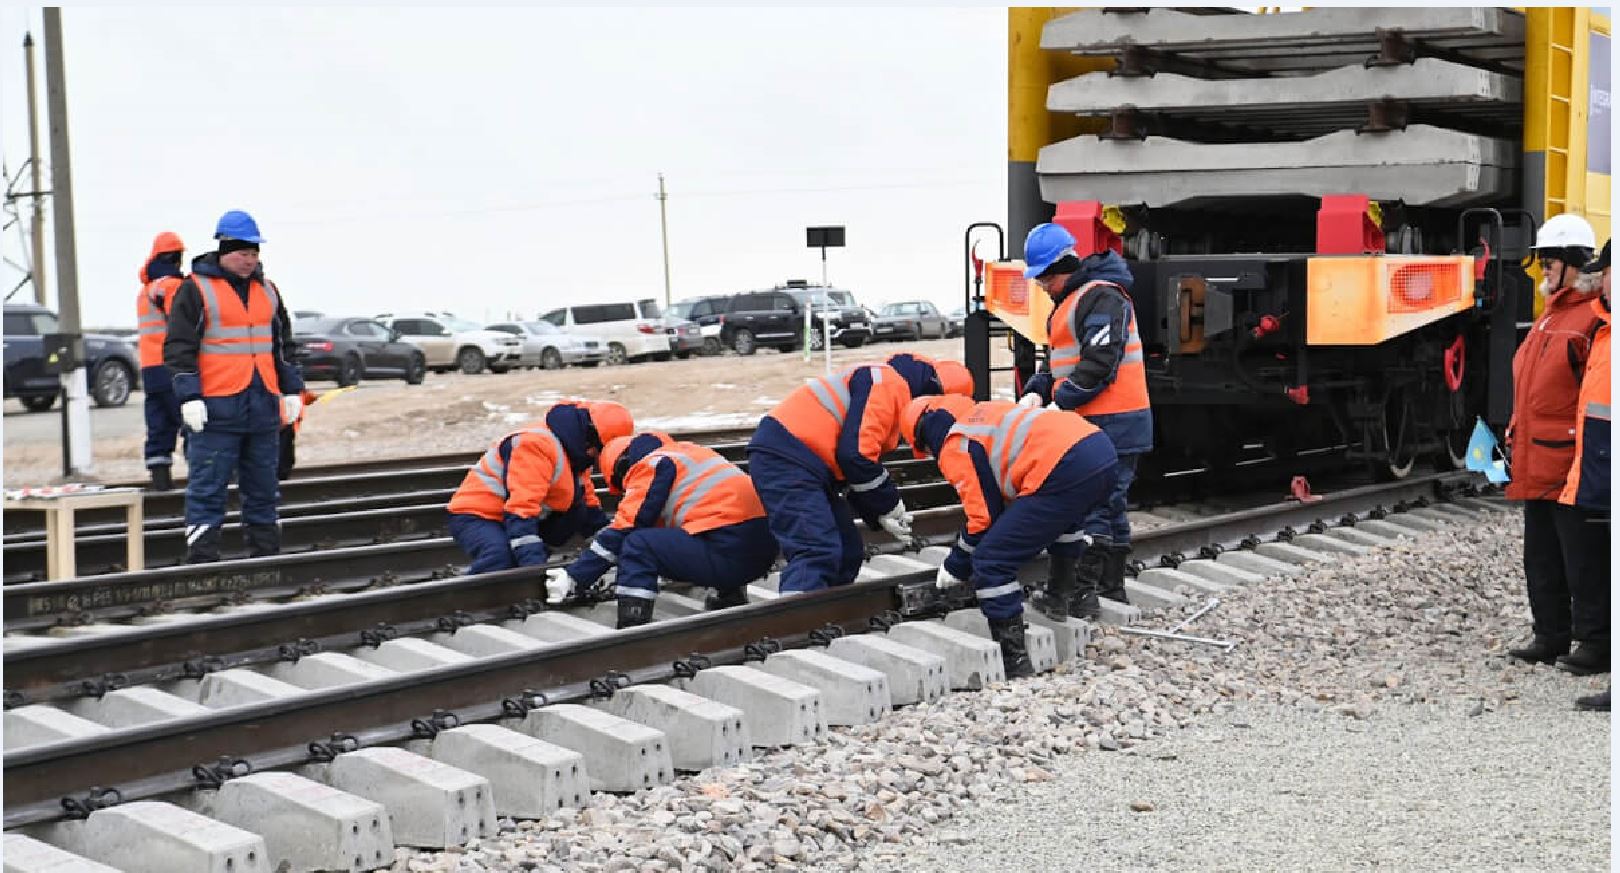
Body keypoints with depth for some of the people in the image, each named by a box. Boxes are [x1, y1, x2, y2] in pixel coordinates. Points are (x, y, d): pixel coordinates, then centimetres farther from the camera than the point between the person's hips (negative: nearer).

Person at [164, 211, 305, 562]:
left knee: (263, 487, 11)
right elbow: (179, 347, -6)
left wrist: (291, 390, 17)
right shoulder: (196, 289, -2)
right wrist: (189, 397, -14)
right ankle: (201, 559, -5)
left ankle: (266, 553, 18)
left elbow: (284, 344, 23)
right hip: (216, 407, -6)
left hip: (263, 407, 6)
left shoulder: (266, 290, 16)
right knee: (207, 488, -6)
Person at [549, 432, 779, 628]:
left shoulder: (651, 466, 0)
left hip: (727, 555, -9)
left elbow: (621, 531, -3)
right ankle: (731, 599, 30)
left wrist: (574, 577, 2)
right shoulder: (688, 451, 25)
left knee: (636, 546, -6)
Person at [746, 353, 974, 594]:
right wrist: (889, 502, -5)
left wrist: (879, 516, 13)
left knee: (848, 553, 13)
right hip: (784, 457, -11)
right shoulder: (887, 383, -10)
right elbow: (854, 454, -19)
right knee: (817, 553, -21)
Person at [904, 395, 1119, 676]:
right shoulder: (984, 411, 30)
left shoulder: (955, 447, 5)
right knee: (1062, 517, 43)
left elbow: (984, 518, 3)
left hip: (1066, 471, -9)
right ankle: (1060, 598, 45)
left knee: (991, 561, -3)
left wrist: (955, 569, 17)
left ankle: (1013, 660, -4)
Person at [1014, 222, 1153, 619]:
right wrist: (1037, 391, 5)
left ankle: (1083, 592, -14)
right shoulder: (1069, 302, 20)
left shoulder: (1101, 298, -14)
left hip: (1112, 424, -11)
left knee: (1095, 508, -12)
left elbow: (1100, 363, -22)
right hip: (1089, 424, 11)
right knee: (1108, 506, 15)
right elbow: (1063, 362, 23)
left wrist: (1062, 402, -17)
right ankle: (1111, 589, 22)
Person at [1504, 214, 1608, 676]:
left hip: (1573, 464, -10)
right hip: (1537, 464, 10)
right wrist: (1516, 433, 21)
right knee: (1542, 556, 16)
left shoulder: (1595, 319, -14)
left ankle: (1596, 642, 5)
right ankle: (1550, 636, 25)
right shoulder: (1551, 316, 17)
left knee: (1584, 559, -3)